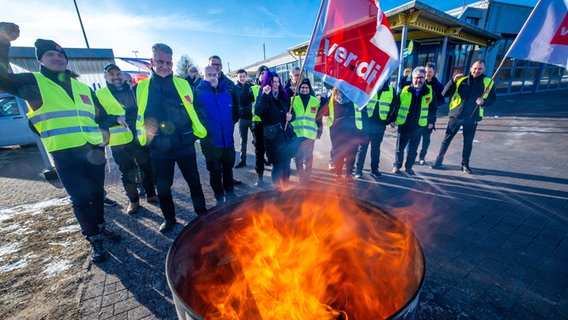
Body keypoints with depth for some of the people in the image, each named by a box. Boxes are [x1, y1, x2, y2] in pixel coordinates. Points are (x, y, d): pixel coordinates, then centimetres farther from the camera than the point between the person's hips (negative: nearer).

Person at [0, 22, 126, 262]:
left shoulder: (84, 88, 14)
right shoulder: (34, 82, 4)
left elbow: (100, 116, 21)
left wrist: (115, 120, 2)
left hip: (94, 150, 3)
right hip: (65, 155, -3)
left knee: (97, 193, 15)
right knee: (80, 199, 4)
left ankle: (100, 226, 35)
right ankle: (93, 239, 19)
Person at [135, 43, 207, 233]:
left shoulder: (183, 85, 1)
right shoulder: (141, 87, 3)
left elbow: (195, 110, 4)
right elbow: (136, 115, 10)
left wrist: (198, 132, -4)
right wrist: (142, 137, 5)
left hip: (185, 146, -1)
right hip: (158, 149, 2)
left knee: (194, 181, 10)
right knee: (162, 187, 13)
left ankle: (201, 212, 31)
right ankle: (169, 218, 34)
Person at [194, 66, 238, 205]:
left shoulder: (226, 92, 6)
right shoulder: (198, 93, -7)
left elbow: (234, 112, 16)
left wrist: (230, 125, 9)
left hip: (228, 140, 4)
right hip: (211, 142, -4)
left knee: (228, 169, 18)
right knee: (215, 172, 10)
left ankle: (230, 193, 37)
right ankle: (220, 197, 28)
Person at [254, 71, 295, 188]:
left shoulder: (283, 95, 12)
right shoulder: (263, 97, -2)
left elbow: (291, 111, 21)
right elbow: (258, 112, -21)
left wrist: (291, 115, -2)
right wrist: (265, 95, -28)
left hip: (287, 134, 5)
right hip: (273, 136, -5)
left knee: (286, 164, 12)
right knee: (277, 164, 0)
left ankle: (286, 186, 30)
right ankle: (277, 188, 19)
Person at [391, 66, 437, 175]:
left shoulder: (429, 91, 1)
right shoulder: (405, 90, -6)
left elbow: (433, 107, 11)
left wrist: (431, 121, 11)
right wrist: (392, 119, -1)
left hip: (419, 126, 2)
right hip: (403, 125, -2)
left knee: (413, 149, 11)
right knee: (400, 147, 7)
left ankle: (409, 166, 26)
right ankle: (397, 165, 22)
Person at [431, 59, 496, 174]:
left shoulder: (488, 82, 5)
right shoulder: (461, 80, 4)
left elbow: (493, 98, 10)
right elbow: (445, 94, -4)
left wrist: (484, 101, -12)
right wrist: (453, 80, -17)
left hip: (472, 118, 1)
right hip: (456, 115, -1)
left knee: (468, 142, 10)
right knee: (447, 139, 3)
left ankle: (465, 164, 24)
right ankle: (439, 161, 14)